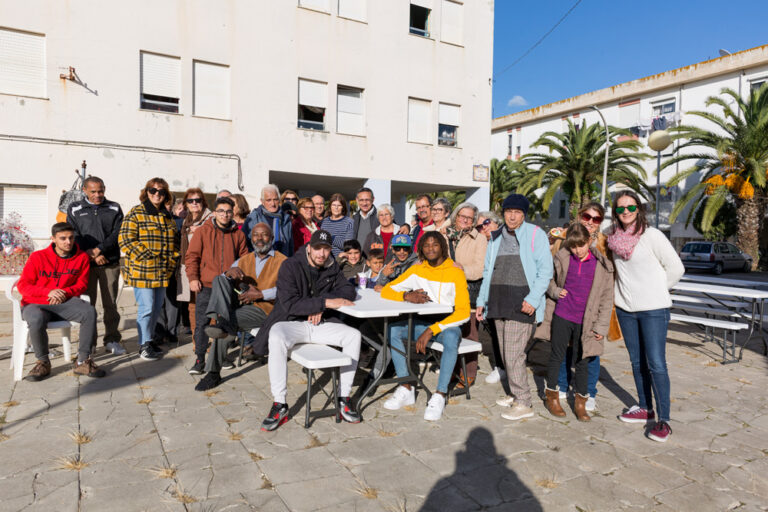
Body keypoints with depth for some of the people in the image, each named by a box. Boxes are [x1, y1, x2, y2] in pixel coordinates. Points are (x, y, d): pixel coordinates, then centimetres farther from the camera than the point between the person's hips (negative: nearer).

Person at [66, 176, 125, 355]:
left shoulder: (114, 209, 9)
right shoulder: (75, 209, 8)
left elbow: (118, 233, -2)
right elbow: (74, 236, 1)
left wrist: (98, 249, -13)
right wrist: (92, 256, -10)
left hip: (110, 263, 0)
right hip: (85, 264, 0)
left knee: (111, 303, 4)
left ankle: (112, 339, 12)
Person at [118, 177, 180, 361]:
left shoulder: (167, 216, 16)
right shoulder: (136, 213, -5)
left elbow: (174, 241, 24)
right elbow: (125, 240, -11)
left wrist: (172, 261, 11)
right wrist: (147, 256, -16)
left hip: (162, 272, 7)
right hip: (141, 271, -6)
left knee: (157, 308, 13)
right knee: (146, 308, -5)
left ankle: (148, 338, 28)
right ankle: (144, 345, 9)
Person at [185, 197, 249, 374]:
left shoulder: (238, 234, 8)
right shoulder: (203, 231, 2)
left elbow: (244, 259, 13)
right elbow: (192, 256, 1)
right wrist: (193, 278, -8)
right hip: (206, 286, -2)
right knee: (202, 323, -2)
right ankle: (199, 359, 7)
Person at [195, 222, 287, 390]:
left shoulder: (281, 261, 3)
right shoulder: (244, 260, 21)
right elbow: (221, 283, 10)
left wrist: (260, 294, -22)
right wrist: (229, 273, -14)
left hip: (265, 308, -5)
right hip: (241, 304, 6)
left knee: (228, 324, -30)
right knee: (219, 279, -17)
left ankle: (214, 374, -28)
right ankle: (221, 321, -39)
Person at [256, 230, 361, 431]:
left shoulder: (332, 267, 8)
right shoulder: (291, 266, -10)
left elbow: (349, 290, 1)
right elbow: (289, 304, -20)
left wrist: (322, 306, -14)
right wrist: (325, 302, -25)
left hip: (321, 324, 4)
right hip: (291, 323, -4)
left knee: (354, 335, -19)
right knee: (276, 337, -37)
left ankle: (344, 399, -9)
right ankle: (279, 405, -25)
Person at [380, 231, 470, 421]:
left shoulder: (455, 272, -10)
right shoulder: (417, 270, 2)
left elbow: (464, 312, -16)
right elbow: (386, 291, 1)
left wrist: (432, 330, -24)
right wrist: (407, 296, -22)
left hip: (448, 322, -4)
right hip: (423, 322, 4)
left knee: (451, 337, -38)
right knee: (393, 330, -21)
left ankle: (440, 396, -27)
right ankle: (406, 389, -14)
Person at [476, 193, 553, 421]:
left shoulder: (535, 234, -2)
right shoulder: (496, 237, 16)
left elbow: (545, 270, -7)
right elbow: (488, 272, 21)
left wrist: (533, 299, -18)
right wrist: (482, 301, 15)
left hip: (521, 305, -6)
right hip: (499, 304, 6)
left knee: (513, 355, -8)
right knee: (507, 354, 12)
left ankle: (524, 404, 4)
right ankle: (516, 394, 26)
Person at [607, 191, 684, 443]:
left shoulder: (652, 235, -10)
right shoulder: (613, 237, 5)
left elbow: (676, 268, -5)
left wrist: (656, 290, 0)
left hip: (653, 309, -5)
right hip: (625, 308, 6)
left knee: (656, 364, -7)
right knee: (637, 362, 14)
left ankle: (663, 421, 2)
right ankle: (644, 409, 28)